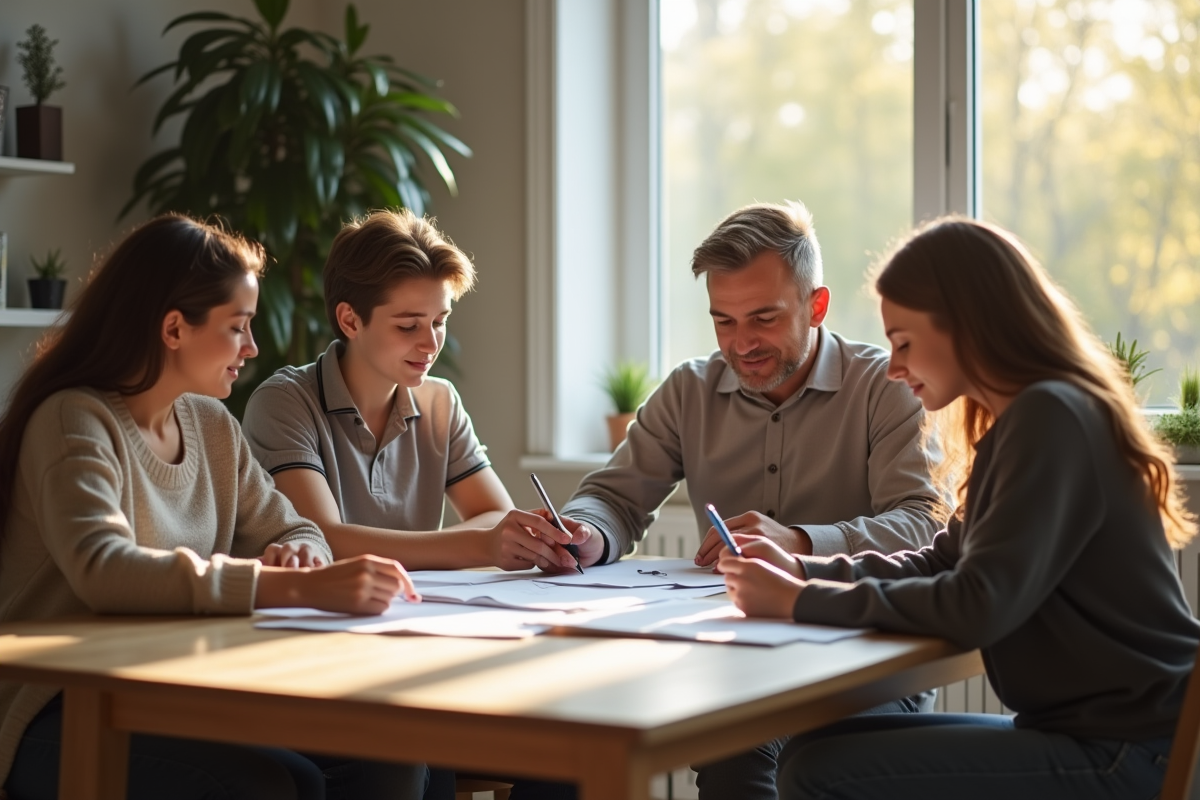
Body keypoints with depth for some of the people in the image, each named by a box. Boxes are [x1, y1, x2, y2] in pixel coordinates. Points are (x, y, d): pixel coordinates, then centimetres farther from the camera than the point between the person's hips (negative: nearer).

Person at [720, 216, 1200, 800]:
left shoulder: (1050, 417, -17)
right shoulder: (1021, 421, 14)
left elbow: (979, 606, -24)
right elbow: (941, 564, 19)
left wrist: (803, 603, -16)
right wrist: (804, 570, 5)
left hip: (1126, 752, -9)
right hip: (1078, 726, 9)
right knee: (815, 746, 6)